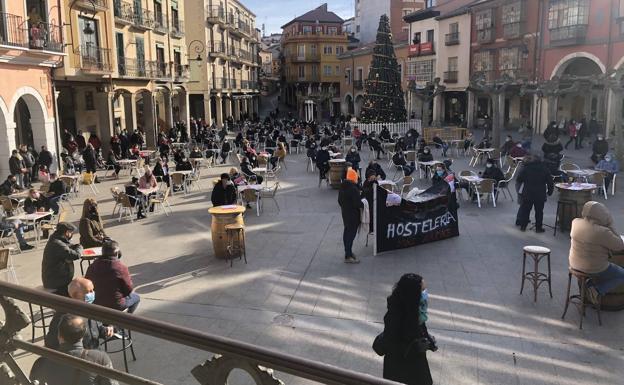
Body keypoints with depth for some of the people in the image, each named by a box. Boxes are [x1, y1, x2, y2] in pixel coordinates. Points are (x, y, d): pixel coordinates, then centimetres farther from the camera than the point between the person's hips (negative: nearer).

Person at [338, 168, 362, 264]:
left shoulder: (342, 187, 4)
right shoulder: (354, 189, -23)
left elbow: (339, 200, 13)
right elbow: (358, 203, -23)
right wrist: (363, 205, -4)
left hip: (345, 212, 9)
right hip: (353, 214, -9)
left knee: (347, 232, 19)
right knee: (351, 233, -4)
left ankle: (348, 251, 34)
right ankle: (348, 256, -1)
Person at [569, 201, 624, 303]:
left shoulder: (575, 222, -9)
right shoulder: (602, 232, -28)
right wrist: (610, 226, -12)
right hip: (594, 269, -7)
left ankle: (590, 285, 21)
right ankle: (597, 290, 3)